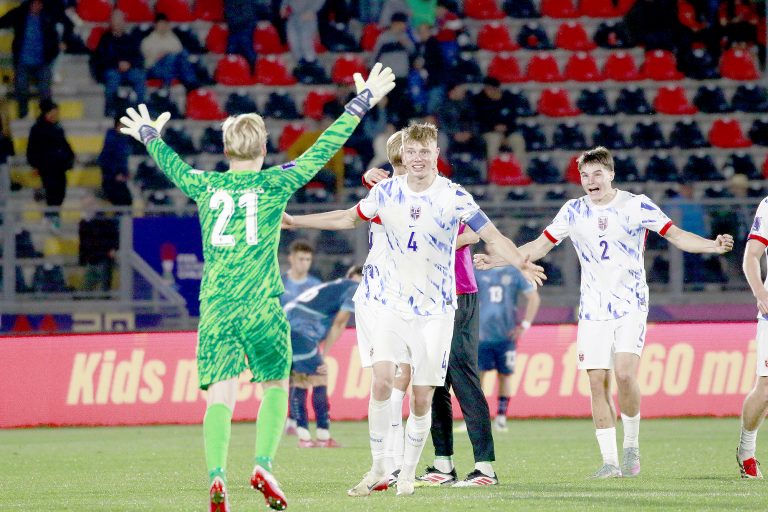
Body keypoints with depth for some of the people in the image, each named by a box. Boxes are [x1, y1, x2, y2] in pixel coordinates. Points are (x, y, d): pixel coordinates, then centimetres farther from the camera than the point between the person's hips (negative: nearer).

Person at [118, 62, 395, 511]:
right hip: (262, 307, -2)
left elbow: (172, 165, 29)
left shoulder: (205, 186, 8)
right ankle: (263, 466, -5)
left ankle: (217, 476, -21)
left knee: (220, 394, -4)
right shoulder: (275, 184, 1)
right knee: (276, 386, 12)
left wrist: (150, 136, 49)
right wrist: (362, 104, 14)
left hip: (215, 308, 2)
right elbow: (325, 149, 5)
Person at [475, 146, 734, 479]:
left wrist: (713, 246, -20)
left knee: (624, 374, -19)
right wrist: (496, 260, 6)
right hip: (593, 311, 3)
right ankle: (610, 461, 0)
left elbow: (676, 236, -4)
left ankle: (631, 446, 0)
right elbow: (540, 246, 13)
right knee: (597, 383, -5)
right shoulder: (573, 212, 5)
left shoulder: (636, 205, -4)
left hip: (631, 306, -3)